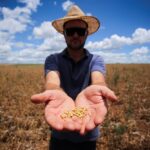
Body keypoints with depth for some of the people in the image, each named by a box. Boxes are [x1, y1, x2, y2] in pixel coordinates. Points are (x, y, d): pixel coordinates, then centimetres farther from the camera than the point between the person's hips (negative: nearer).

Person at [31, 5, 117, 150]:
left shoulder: (96, 60, -6)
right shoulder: (53, 59, -7)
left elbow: (98, 80, -28)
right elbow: (52, 81, -28)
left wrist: (94, 91, -51)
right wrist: (57, 94, -51)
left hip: (87, 136, 1)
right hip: (60, 135, 0)